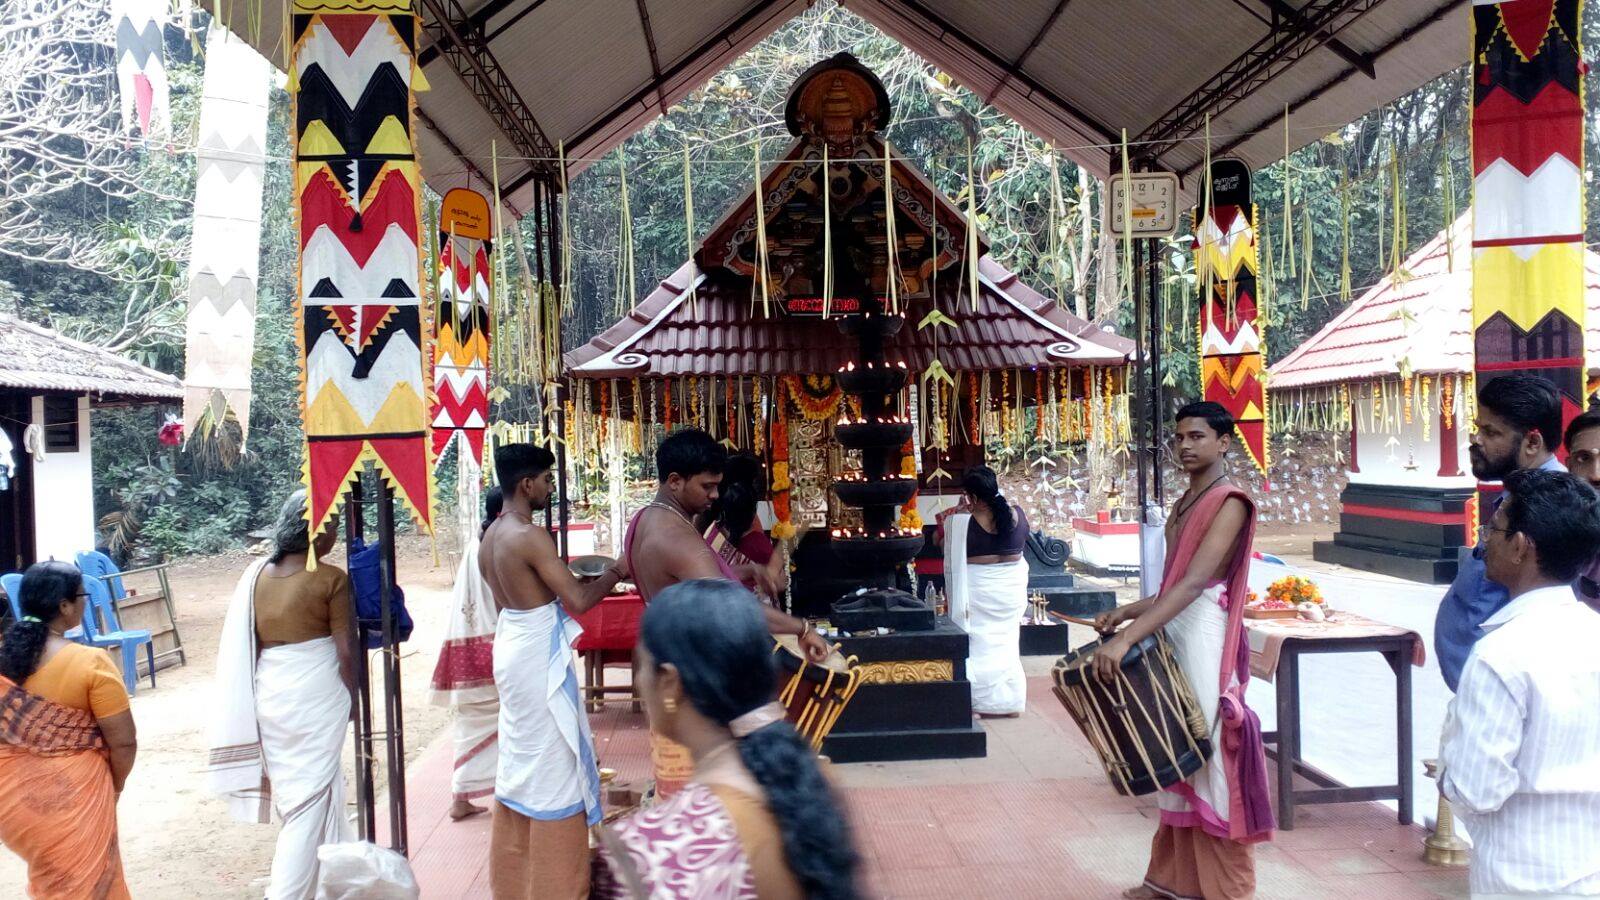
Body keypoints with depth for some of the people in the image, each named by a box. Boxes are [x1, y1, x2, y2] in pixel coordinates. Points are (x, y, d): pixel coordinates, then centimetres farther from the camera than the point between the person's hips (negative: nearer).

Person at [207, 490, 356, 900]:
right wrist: (350, 697, 4)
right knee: (311, 796, 4)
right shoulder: (331, 579, -12)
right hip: (316, 695, -6)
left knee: (314, 785, 22)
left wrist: (265, 692, 19)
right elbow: (346, 650, -11)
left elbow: (247, 645, 8)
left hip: (270, 693, 6)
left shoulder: (257, 574, 3)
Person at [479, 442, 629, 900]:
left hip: (512, 646, 9)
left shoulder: (491, 536, 7)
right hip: (539, 655, -9)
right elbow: (578, 600, -20)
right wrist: (616, 571, -5)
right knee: (552, 764, 1)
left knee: (521, 757, 19)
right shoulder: (531, 536, -21)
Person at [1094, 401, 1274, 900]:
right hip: (1171, 635, 8)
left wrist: (1127, 638, -29)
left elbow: (1194, 583, -23)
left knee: (1210, 756, -1)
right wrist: (1128, 612, 9)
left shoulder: (1229, 503, -12)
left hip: (1204, 639, -8)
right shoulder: (1185, 503, 15)